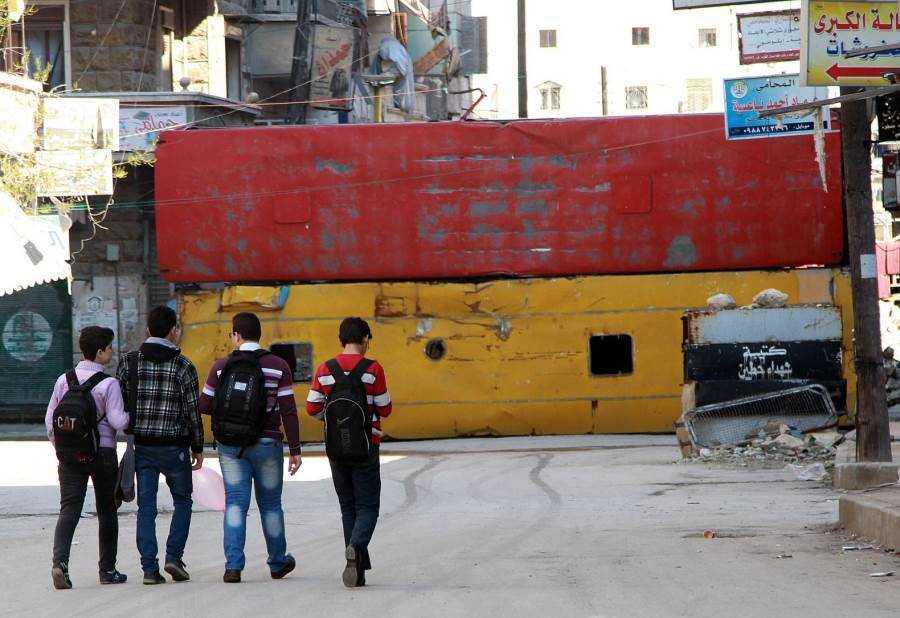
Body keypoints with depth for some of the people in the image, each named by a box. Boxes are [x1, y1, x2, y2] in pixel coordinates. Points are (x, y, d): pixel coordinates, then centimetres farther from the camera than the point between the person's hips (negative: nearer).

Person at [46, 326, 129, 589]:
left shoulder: (64, 380, 4)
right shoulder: (108, 384, -10)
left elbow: (50, 417, 8)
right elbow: (117, 420, -15)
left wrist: (58, 444, 20)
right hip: (103, 452, -3)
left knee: (69, 509, -2)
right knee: (107, 511, 11)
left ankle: (60, 561, -24)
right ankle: (107, 569, 16)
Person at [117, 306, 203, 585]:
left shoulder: (129, 362, 0)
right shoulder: (182, 366, -7)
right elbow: (192, 410, -5)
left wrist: (132, 431, 14)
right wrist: (198, 448, 4)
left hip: (142, 446, 2)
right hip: (174, 446, -2)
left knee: (146, 506, 6)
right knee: (182, 501, 14)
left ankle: (149, 567, 1)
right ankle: (174, 556, -1)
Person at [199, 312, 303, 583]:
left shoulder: (222, 366, -1)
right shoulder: (278, 366, -3)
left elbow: (204, 406, 2)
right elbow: (288, 411, -7)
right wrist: (295, 450, -4)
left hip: (230, 445, 0)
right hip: (267, 444, 0)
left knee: (235, 503, 2)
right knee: (270, 504, 13)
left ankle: (233, 565, -10)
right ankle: (278, 563, 27)